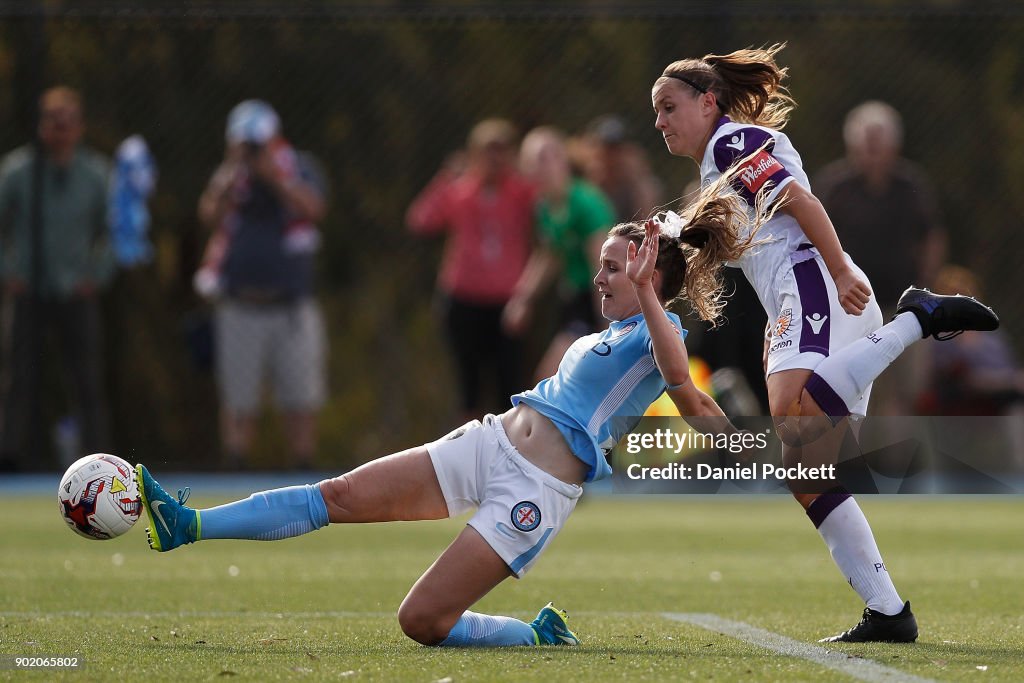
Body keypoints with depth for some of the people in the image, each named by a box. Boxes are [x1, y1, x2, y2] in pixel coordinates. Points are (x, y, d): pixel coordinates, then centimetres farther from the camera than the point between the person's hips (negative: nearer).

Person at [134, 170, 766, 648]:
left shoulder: (660, 332, -8)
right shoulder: (615, 333, 19)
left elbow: (677, 375, -34)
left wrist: (644, 290, -44)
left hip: (538, 491, -8)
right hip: (489, 443, 8)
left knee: (423, 621, -13)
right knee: (340, 495, -3)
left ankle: (544, 637, 8)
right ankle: (188, 526, -5)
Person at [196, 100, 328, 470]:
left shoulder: (298, 169, 3)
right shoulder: (228, 175, 5)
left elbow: (313, 209, -15)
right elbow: (209, 215, -13)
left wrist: (274, 176, -21)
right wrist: (233, 173, -20)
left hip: (292, 308, 0)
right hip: (240, 310, 0)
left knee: (301, 401, 2)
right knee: (238, 403, 1)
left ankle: (304, 474, 10)